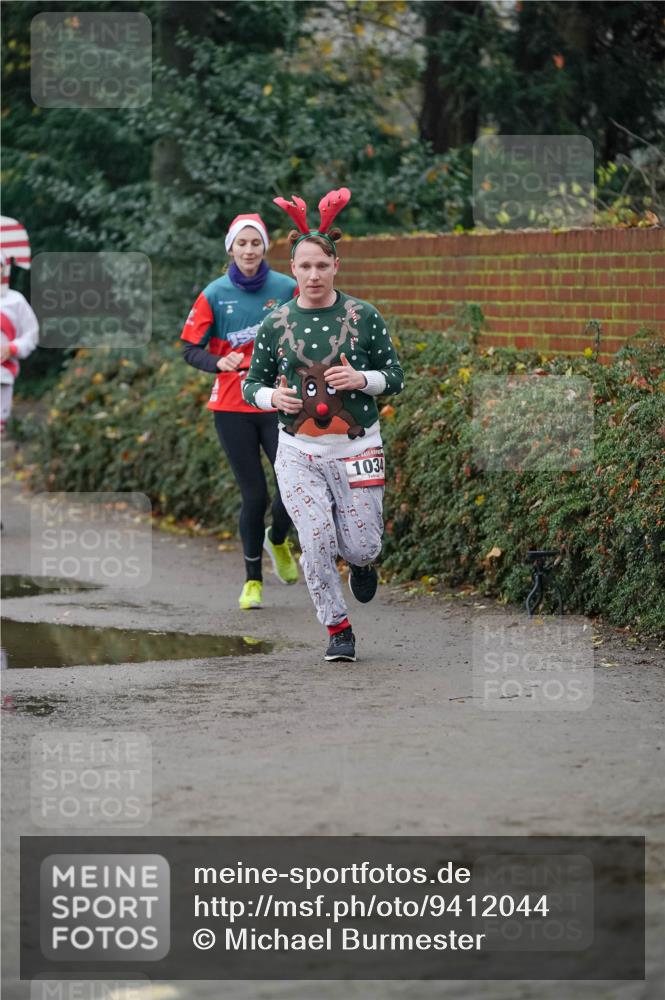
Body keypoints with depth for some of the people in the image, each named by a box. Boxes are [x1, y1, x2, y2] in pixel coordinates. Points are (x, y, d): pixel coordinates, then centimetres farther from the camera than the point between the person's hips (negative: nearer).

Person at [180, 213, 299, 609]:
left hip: (279, 404, 1)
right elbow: (191, 350, -2)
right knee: (254, 494, 0)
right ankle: (253, 580, 17)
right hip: (233, 407, -1)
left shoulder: (286, 289, -1)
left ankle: (277, 540, 23)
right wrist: (220, 362, -21)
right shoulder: (215, 295, -2)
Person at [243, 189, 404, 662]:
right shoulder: (276, 324, 2)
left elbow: (396, 377, 3)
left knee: (361, 547, 1)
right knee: (317, 542, -10)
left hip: (356, 449, -1)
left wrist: (362, 379, -17)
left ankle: (362, 561, 40)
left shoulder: (363, 316, -2)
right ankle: (338, 630, 8)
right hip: (299, 452, 1)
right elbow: (251, 383, 11)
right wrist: (271, 396, -11)